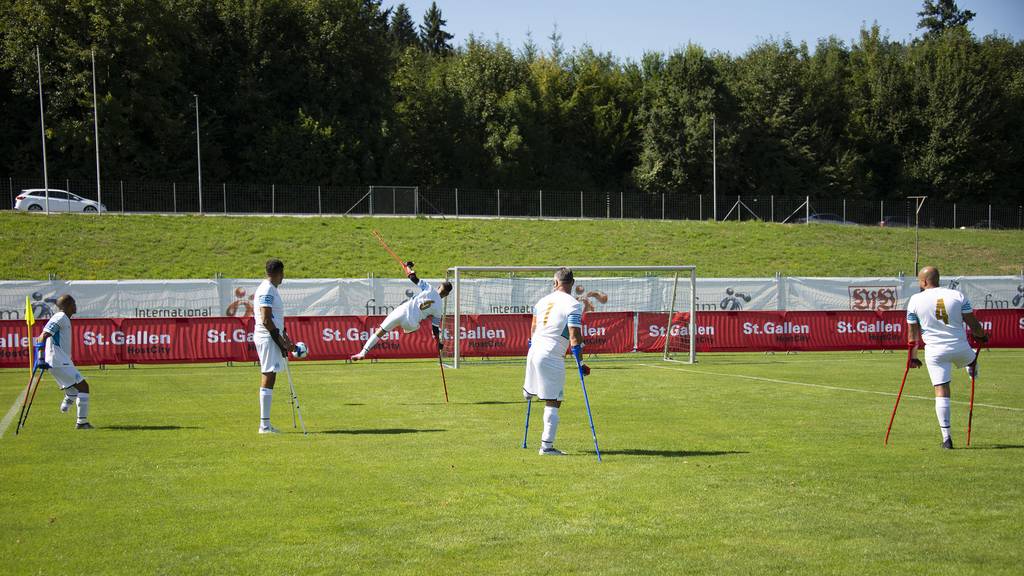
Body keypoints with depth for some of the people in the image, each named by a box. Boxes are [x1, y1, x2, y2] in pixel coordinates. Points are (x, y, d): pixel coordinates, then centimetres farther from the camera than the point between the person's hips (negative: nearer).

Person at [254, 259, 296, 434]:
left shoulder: (271, 289, 18)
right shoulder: (267, 290, -14)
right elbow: (266, 320, -19)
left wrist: (285, 339, 18)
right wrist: (281, 341, -15)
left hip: (272, 338, 10)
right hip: (268, 339, -10)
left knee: (268, 379, 10)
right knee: (268, 379, -8)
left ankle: (266, 425, 13)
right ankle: (264, 425, -7)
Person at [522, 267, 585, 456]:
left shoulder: (543, 300, 12)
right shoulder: (573, 305, -9)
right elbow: (574, 337, -15)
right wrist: (580, 362, -8)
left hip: (534, 351, 6)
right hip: (552, 357, -6)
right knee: (553, 403, -1)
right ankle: (546, 446, -2)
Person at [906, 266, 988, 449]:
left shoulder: (915, 300, -2)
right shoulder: (957, 295, -1)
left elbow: (912, 332, 3)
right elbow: (973, 323, 2)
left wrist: (913, 357, 13)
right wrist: (982, 336, 23)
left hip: (934, 351, 0)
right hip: (960, 347, 0)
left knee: (941, 393, 1)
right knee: (971, 359, 36)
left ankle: (946, 438, -1)